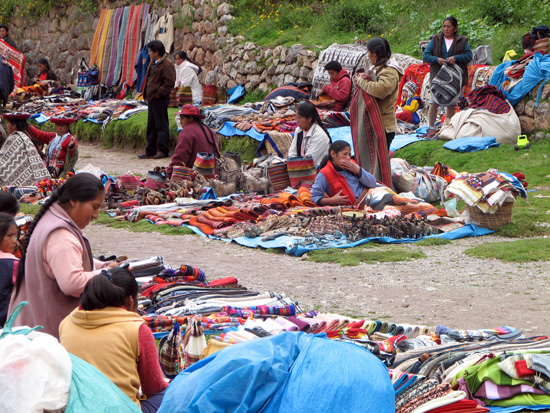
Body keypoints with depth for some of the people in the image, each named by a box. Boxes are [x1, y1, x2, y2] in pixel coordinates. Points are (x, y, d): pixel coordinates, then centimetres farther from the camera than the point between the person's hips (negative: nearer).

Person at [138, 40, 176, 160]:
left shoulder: (166, 64, -14)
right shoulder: (153, 63, 17)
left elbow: (170, 81, -20)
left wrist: (158, 93, -18)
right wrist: (147, 95, 16)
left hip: (160, 100, -10)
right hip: (152, 99, 10)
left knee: (161, 125, -5)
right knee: (151, 126, 13)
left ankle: (163, 150, 0)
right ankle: (150, 151, 19)